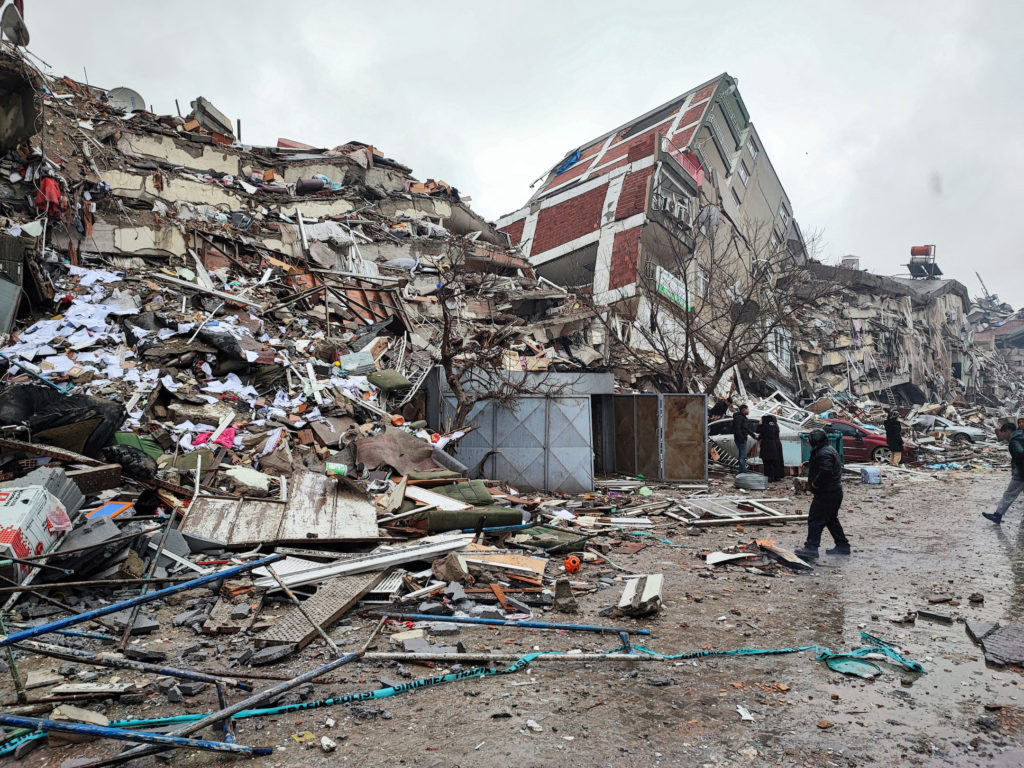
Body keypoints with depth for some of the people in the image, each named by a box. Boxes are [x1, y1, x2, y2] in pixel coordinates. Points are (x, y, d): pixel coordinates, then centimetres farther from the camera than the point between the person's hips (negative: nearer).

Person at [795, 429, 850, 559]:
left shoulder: (823, 453, -19)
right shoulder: (829, 450, 16)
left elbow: (826, 471, -32)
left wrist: (815, 483, -20)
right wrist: (809, 464, 11)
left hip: (826, 494, -11)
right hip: (835, 492, 11)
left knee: (815, 519, -8)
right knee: (831, 519, 20)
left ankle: (811, 547, -9)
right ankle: (842, 545, 26)